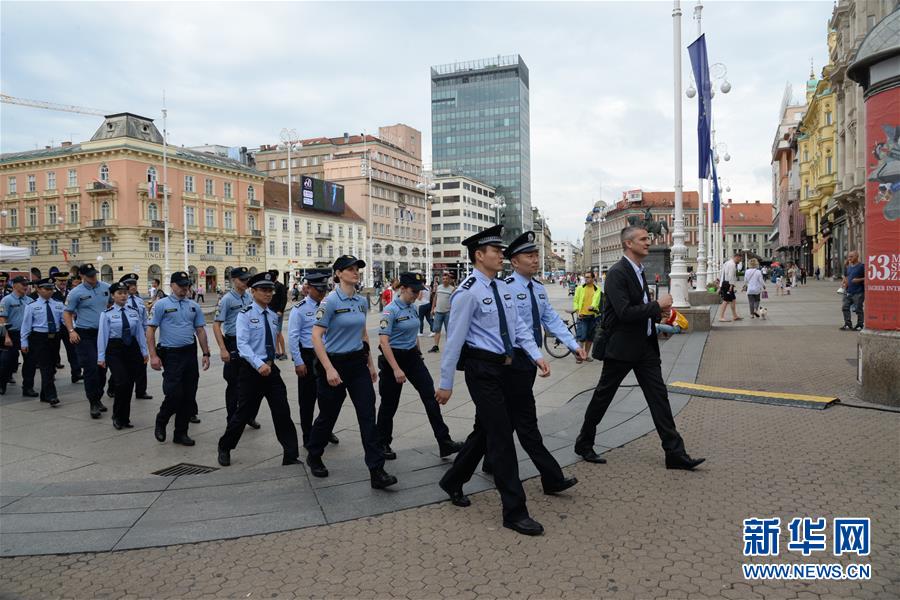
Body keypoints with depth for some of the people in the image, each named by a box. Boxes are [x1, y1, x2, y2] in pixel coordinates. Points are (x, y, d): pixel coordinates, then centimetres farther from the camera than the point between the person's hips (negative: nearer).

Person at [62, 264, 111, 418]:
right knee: (90, 369, -8)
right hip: (85, 335, -4)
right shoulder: (76, 293, -5)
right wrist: (71, 331, -12)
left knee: (102, 368, 10)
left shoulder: (106, 288, 5)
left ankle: (98, 398, 25)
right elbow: (67, 313, -1)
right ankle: (93, 403, -1)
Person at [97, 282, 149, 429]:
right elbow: (102, 335, -5)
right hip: (114, 350, -4)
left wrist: (145, 351, 6)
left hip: (132, 348, 4)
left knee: (130, 384, 7)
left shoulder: (134, 311, 6)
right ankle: (117, 416, 6)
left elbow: (140, 332, 7)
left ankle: (125, 418, 22)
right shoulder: (107, 314, -4)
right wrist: (101, 357, -7)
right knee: (122, 382, -15)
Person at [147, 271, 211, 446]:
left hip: (190, 353, 5)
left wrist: (206, 354, 9)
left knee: (189, 395, 6)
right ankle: (160, 423, 18)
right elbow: (150, 330, -5)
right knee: (174, 394, -11)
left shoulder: (194, 306, 11)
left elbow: (200, 330, 14)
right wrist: (153, 355, -12)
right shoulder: (161, 304, -3)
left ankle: (181, 433, 18)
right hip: (171, 354, -5)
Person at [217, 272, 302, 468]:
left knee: (282, 411, -2)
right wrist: (259, 365, -28)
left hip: (271, 368, 5)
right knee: (245, 412, 6)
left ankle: (291, 455, 3)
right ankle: (224, 447, 31)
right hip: (251, 369, -4)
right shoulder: (245, 314, -9)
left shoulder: (274, 316, 8)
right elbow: (242, 344, -18)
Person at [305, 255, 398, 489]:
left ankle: (377, 471, -3)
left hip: (358, 363, 5)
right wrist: (329, 369, -23)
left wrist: (370, 364, 17)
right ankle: (314, 457, 38)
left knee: (368, 415, -4)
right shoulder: (330, 301, -13)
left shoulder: (362, 301, 6)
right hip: (335, 363, -5)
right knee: (328, 415, 11)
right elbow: (316, 336, -17)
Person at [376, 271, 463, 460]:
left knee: (430, 395, -5)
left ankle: (444, 442, -4)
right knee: (390, 404, 6)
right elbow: (383, 341, -21)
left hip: (413, 356, 6)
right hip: (393, 357, -6)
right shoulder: (391, 310, -16)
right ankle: (383, 444, 25)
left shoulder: (413, 309, 6)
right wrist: (396, 369, -24)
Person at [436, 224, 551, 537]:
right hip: (481, 368, -9)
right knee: (501, 435, -4)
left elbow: (518, 326, 11)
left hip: (503, 367, 9)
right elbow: (454, 339, -14)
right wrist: (446, 384, -11)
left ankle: (453, 481, 40)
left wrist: (537, 355, -3)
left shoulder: (503, 288, 10)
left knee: (484, 429, 19)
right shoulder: (468, 292, -16)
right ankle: (514, 511, 6)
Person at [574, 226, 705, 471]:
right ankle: (584, 444, 23)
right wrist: (657, 305, -16)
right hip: (620, 347, -8)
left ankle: (675, 453, 8)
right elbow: (624, 312, -25)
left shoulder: (639, 271, 13)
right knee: (603, 395, 6)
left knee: (659, 396, 4)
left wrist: (659, 313, 6)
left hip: (645, 345, 8)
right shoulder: (617, 273, -16)